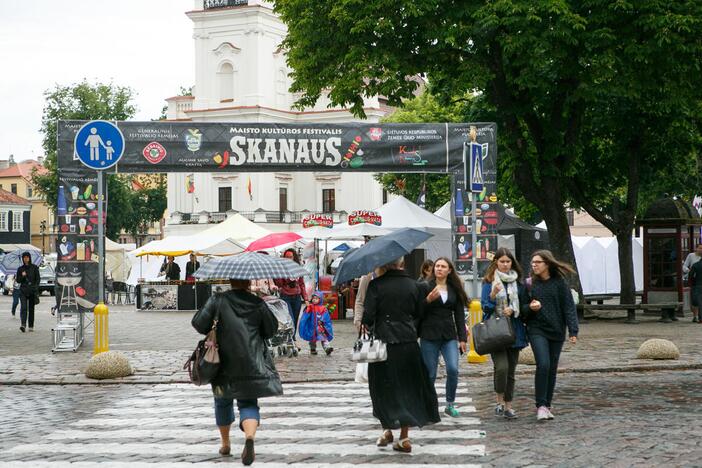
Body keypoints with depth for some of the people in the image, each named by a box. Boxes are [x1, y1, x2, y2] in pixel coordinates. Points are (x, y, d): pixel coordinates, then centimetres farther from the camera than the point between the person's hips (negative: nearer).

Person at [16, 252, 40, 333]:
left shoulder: (34, 267, 4)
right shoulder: (20, 269, 8)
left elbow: (37, 279, 3)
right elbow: (18, 280, 10)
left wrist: (36, 288, -9)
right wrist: (22, 276, -9)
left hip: (32, 290, 0)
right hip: (23, 291, 0)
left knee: (31, 309, 5)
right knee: (23, 308, -15)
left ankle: (31, 326, 13)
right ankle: (23, 325, -26)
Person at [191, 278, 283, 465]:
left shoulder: (217, 300, -4)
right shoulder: (257, 303, -1)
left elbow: (198, 323, -9)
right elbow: (272, 328, 6)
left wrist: (211, 330, 11)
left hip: (225, 362, 0)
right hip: (253, 363, 0)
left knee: (223, 401, 21)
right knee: (248, 402, 5)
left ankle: (225, 444, 31)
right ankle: (249, 436, -25)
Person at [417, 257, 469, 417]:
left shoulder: (455, 290, 11)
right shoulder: (425, 287, 0)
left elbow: (459, 315, 12)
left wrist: (462, 337, 6)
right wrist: (428, 300, -19)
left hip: (449, 335, 2)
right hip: (429, 335, -2)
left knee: (453, 369, -12)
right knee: (430, 373, -1)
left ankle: (450, 404, 3)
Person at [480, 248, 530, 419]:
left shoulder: (518, 282, 9)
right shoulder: (489, 282, 0)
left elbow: (525, 305, 12)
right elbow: (485, 307, -4)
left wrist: (513, 310, -7)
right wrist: (493, 295, -22)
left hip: (514, 331, 3)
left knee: (511, 370, 7)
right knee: (501, 367, -18)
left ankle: (508, 405, 16)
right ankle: (499, 400, 1)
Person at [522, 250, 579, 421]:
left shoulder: (559, 282, 0)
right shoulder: (530, 283, 3)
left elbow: (568, 307, -2)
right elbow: (523, 310, 8)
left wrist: (573, 331, -9)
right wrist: (530, 308, -15)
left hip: (556, 330, 1)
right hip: (537, 330, -1)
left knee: (552, 369, 7)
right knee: (543, 365, -17)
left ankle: (547, 406, 18)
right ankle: (541, 406, -12)